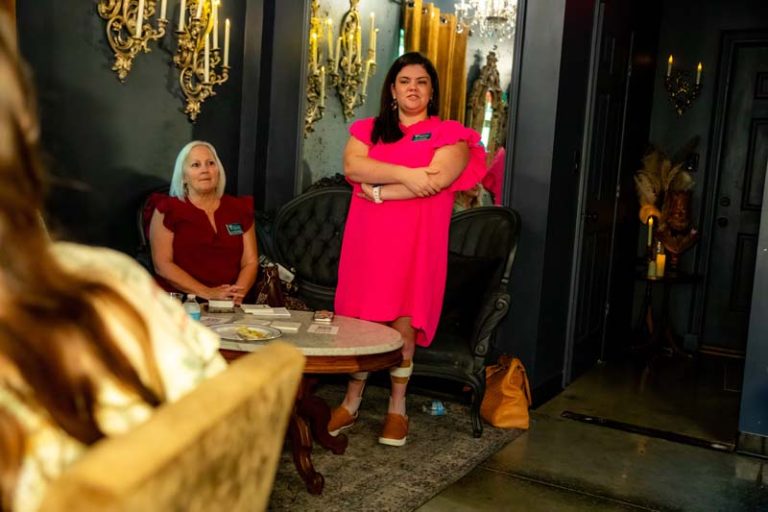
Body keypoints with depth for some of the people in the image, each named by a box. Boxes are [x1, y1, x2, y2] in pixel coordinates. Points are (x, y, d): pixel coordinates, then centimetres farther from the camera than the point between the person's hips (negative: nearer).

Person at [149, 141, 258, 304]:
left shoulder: (240, 209, 14)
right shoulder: (168, 210, 5)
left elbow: (250, 262, 10)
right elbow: (162, 265, -4)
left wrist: (238, 292, -11)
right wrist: (207, 293, -15)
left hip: (229, 303, 3)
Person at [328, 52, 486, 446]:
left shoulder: (449, 133, 7)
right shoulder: (368, 129, 16)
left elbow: (439, 177, -11)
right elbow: (352, 165, -2)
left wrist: (380, 191, -8)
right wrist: (405, 174, -14)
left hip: (416, 240, -2)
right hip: (367, 237, 3)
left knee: (403, 319, -4)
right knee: (359, 317, 1)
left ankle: (397, 407, 10)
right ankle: (351, 403, 14)